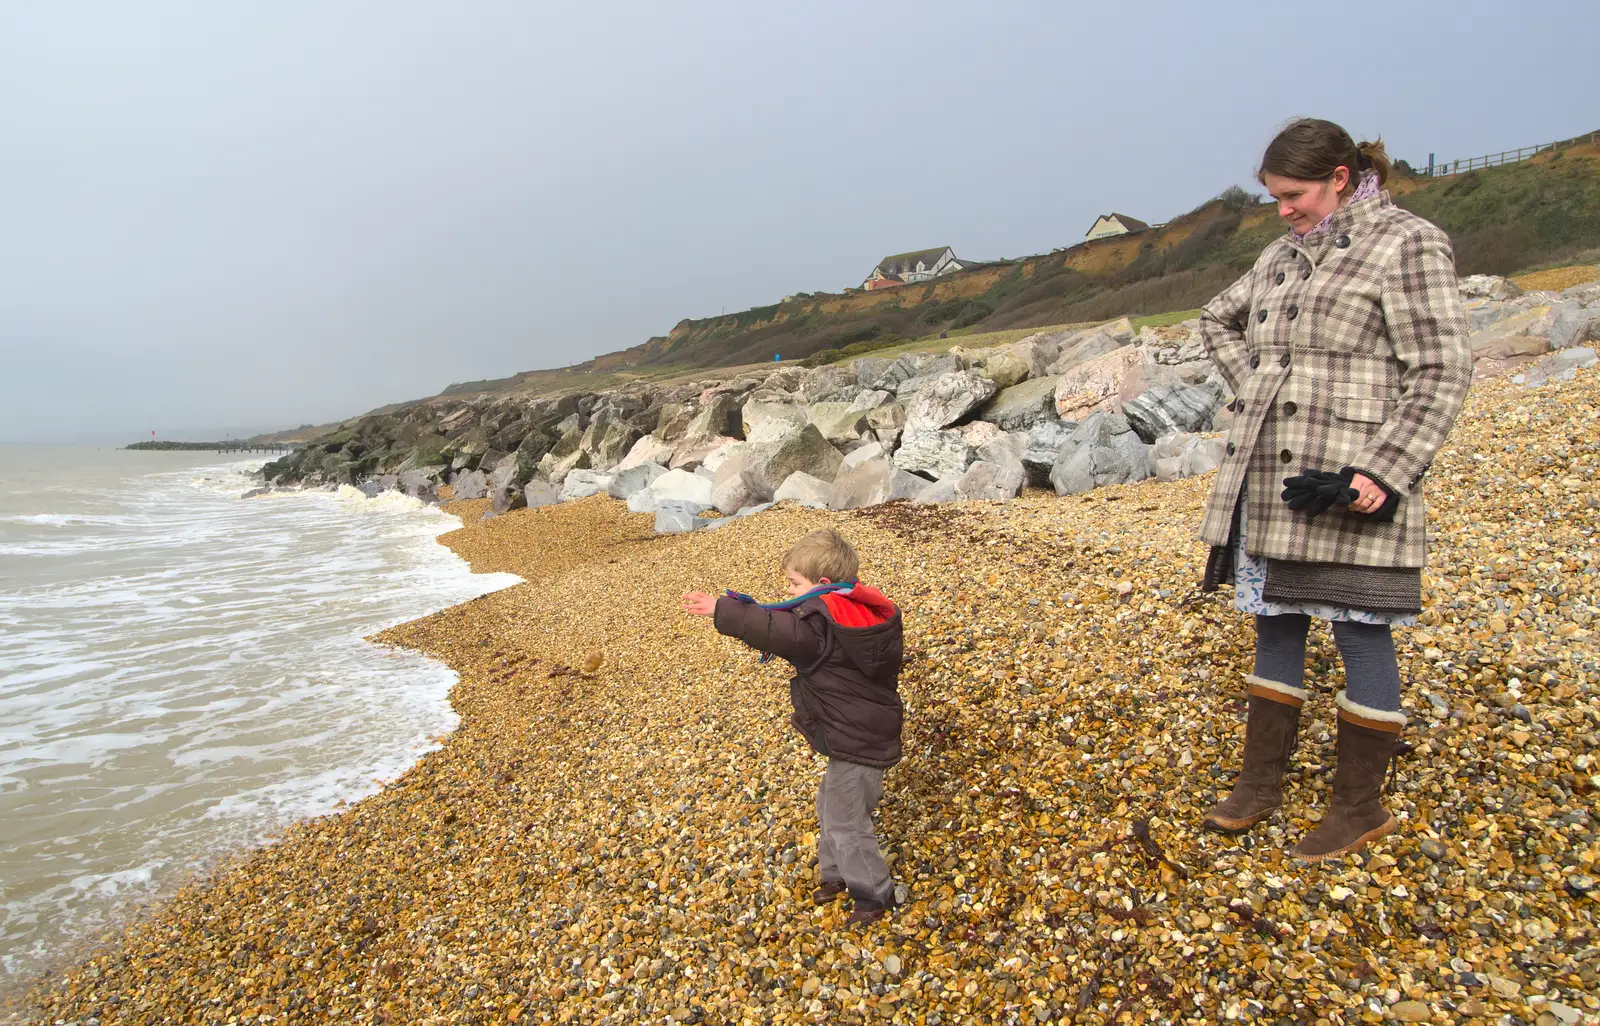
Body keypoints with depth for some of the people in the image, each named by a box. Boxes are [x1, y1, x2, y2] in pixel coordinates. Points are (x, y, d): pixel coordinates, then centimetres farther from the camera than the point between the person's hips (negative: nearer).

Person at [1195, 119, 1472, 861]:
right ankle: (1260, 784, 26)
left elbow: (1440, 374, -10)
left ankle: (1361, 807, 19)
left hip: (1348, 491, -7)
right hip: (1271, 486, 7)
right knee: (1275, 628, 13)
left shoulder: (1407, 245, -5)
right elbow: (1218, 318, 30)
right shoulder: (1285, 254, 14)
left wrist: (1385, 472, -19)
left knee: (1361, 635, 3)